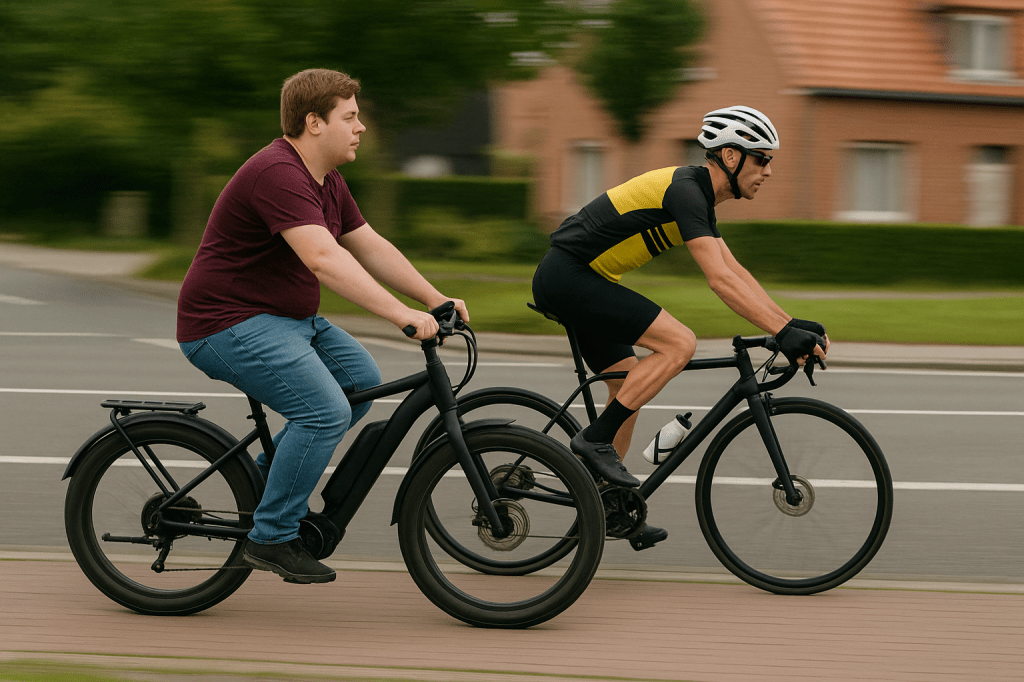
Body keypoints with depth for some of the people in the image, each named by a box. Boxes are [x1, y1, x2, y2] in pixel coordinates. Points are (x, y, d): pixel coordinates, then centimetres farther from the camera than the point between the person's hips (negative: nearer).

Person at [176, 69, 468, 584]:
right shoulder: (278, 174, -24)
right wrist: (401, 315, -39)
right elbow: (324, 260, -35)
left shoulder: (326, 181, 11)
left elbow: (372, 248, 14)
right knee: (326, 409, -21)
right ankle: (271, 539, -10)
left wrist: (434, 299, 4)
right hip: (228, 325, -10)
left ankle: (266, 473, 13)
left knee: (362, 379, 3)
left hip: (289, 319, 10)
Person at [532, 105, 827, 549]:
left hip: (575, 280, 11)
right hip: (567, 277, -11)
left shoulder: (698, 196, 13)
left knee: (629, 385, 13)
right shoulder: (685, 191, -19)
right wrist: (783, 333, -29)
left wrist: (794, 324, 8)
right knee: (679, 343, -17)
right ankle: (595, 440, -12)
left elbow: (735, 271, 15)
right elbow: (720, 281, -27)